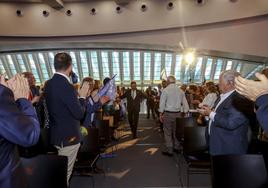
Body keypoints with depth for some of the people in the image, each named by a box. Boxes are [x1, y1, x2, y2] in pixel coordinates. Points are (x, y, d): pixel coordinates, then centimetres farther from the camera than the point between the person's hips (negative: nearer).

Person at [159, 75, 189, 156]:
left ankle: (169, 150, 12)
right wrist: (185, 113, 11)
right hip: (177, 113, 5)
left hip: (168, 113, -4)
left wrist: (161, 114, -2)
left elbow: (162, 103, -10)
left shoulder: (165, 90, -10)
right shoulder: (180, 91, 3)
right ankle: (177, 147, 30)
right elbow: (185, 104, 4)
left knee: (168, 132, 5)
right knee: (176, 131, 19)